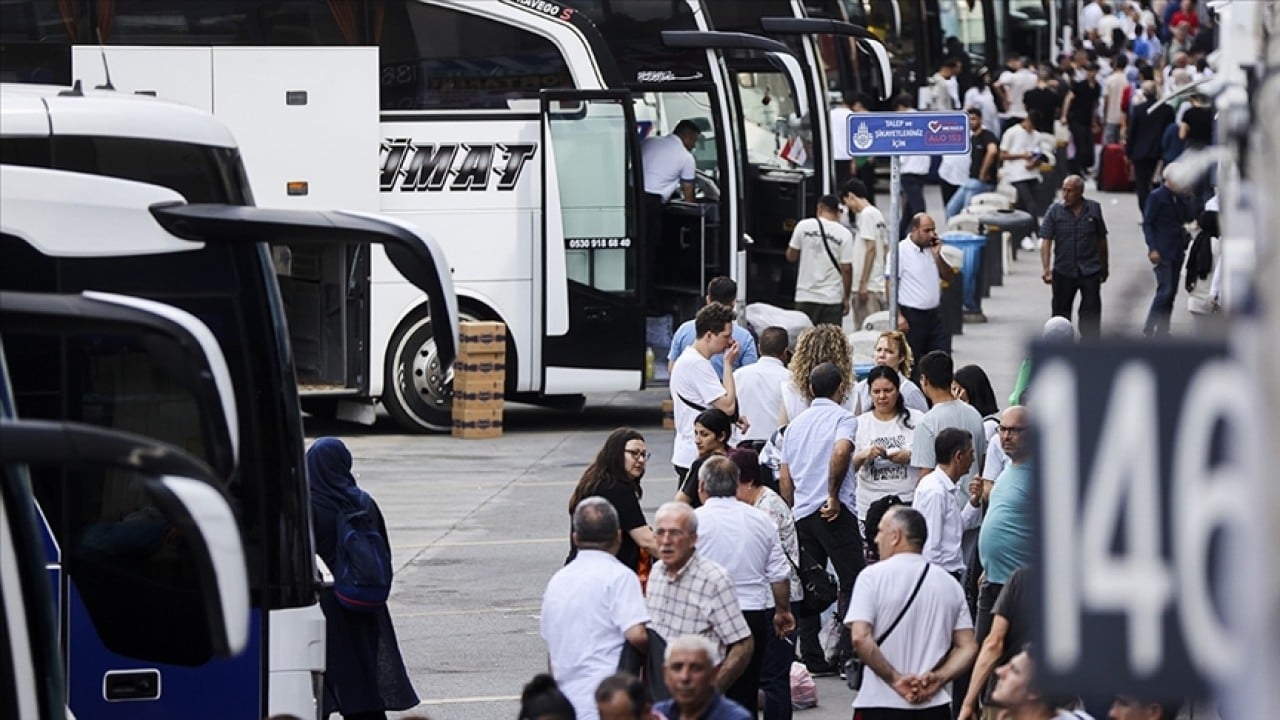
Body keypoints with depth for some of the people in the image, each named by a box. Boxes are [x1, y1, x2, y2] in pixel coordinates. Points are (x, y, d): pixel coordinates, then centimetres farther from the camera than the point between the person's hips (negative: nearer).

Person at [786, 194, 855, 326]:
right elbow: (846, 268, -6)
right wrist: (846, 297, 3)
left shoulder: (804, 226, -2)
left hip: (805, 296, 1)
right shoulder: (844, 234, -5)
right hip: (832, 299, -1)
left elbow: (791, 256, 5)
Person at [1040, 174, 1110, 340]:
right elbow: (1046, 241, -7)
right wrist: (1046, 269, -19)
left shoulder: (1094, 209, 1)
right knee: (1061, 311, 9)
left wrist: (1105, 266, 17)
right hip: (1063, 271, 0)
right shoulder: (1055, 211, -3)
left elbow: (1101, 239, 11)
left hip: (1090, 270, 0)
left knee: (1091, 313, -5)